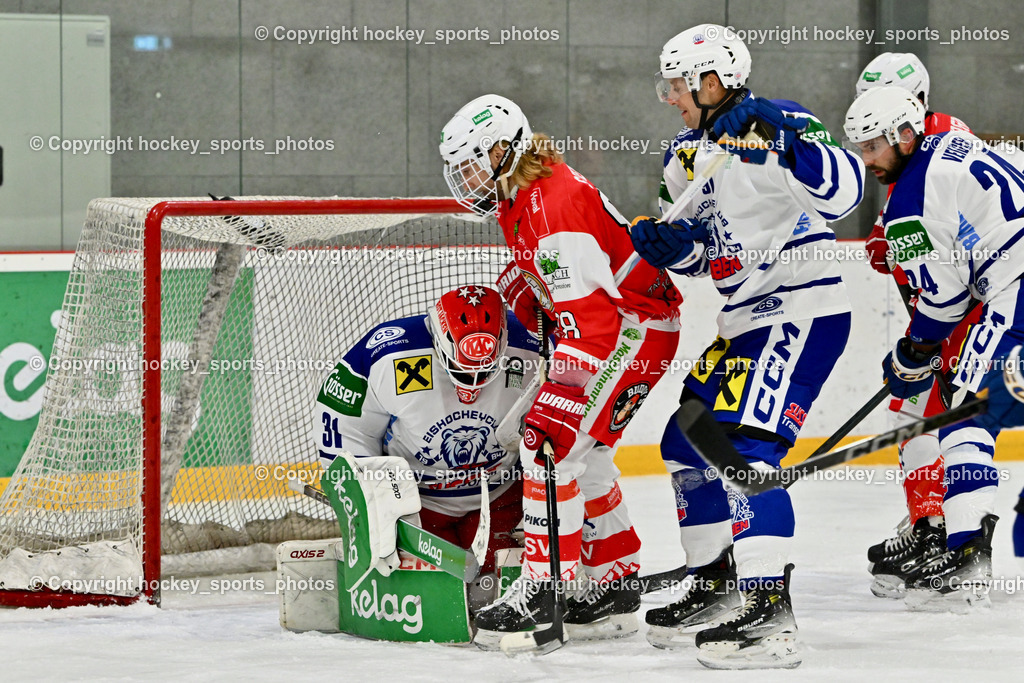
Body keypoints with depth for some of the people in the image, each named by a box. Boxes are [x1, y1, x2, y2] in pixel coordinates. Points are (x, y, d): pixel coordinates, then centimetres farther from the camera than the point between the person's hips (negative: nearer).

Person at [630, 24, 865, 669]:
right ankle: (719, 588, 26)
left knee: (746, 446, -21)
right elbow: (696, 249, 19)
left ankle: (770, 611, -25)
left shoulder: (776, 126, -15)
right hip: (746, 321, 10)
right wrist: (666, 244, -3)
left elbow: (843, 190, -30)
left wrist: (783, 135, -40)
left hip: (804, 310, -10)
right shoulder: (686, 155, 13)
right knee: (689, 441, 13)